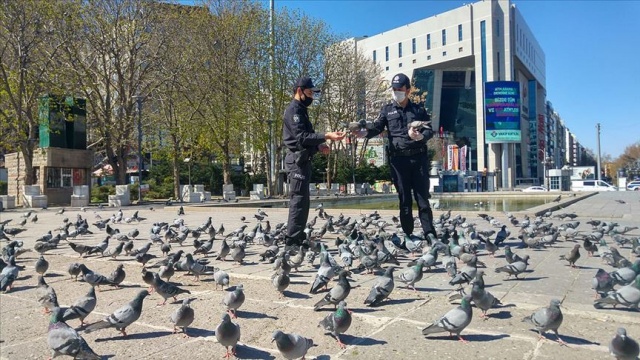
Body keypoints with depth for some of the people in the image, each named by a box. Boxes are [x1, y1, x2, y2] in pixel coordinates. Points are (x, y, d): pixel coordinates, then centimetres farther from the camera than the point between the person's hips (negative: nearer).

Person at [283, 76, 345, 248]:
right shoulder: (294, 110, -11)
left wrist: (318, 146, 6)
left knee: (302, 200, 12)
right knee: (299, 199, -10)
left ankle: (297, 237, 18)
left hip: (302, 160, 11)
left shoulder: (300, 110, 21)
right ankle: (292, 240, -7)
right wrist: (326, 136, -28)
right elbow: (301, 137, -22)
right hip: (297, 160, -11)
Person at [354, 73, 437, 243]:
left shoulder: (418, 109, 11)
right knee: (404, 198, 5)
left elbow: (430, 130, 4)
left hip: (419, 157, 0)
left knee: (422, 196, 2)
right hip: (398, 158, 0)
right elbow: (377, 127, -2)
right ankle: (408, 234, 13)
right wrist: (365, 133, -23)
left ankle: (429, 233, 6)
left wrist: (421, 136, -18)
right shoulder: (387, 110, 9)